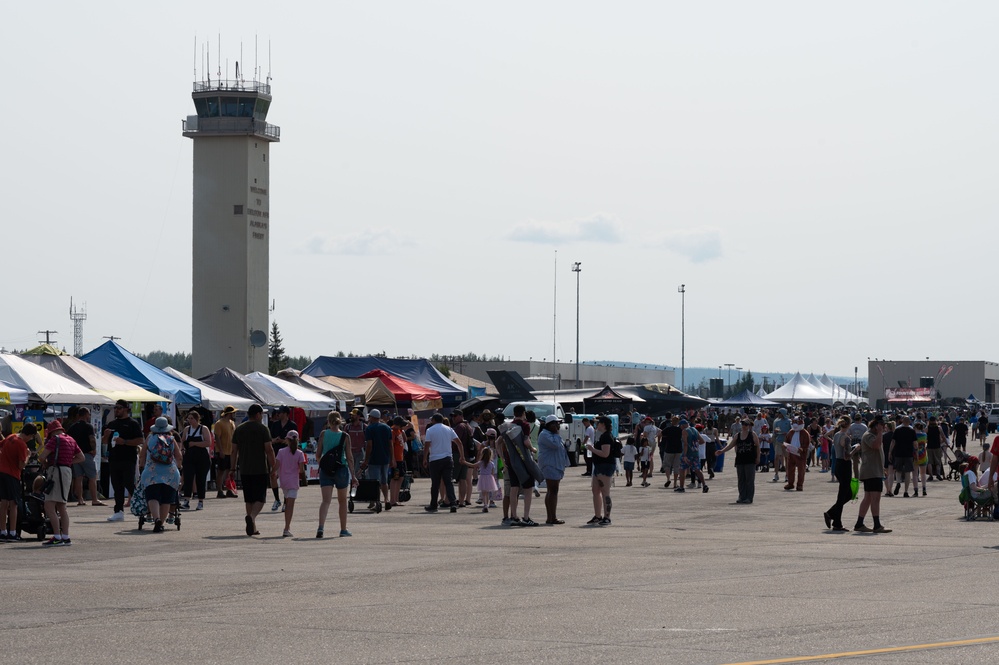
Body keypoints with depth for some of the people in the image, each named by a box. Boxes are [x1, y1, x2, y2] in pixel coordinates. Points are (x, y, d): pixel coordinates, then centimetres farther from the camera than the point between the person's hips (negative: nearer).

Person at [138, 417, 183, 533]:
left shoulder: (150, 438, 9)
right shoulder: (171, 439, 9)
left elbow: (142, 455, 14)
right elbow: (179, 457, 13)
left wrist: (141, 468, 27)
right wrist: (178, 467, 30)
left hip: (152, 472, -1)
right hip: (170, 473, 1)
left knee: (153, 497, -9)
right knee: (166, 500, 7)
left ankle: (156, 519, -31)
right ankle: (161, 523, 3)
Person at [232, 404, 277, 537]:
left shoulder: (239, 429, 9)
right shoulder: (263, 429, -4)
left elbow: (234, 450, 10)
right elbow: (269, 450, -8)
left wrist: (233, 468, 16)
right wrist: (273, 470, -4)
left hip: (244, 470, 4)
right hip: (261, 470, -4)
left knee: (249, 499, 11)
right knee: (260, 498, -1)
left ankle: (252, 528, 12)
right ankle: (252, 516, -28)